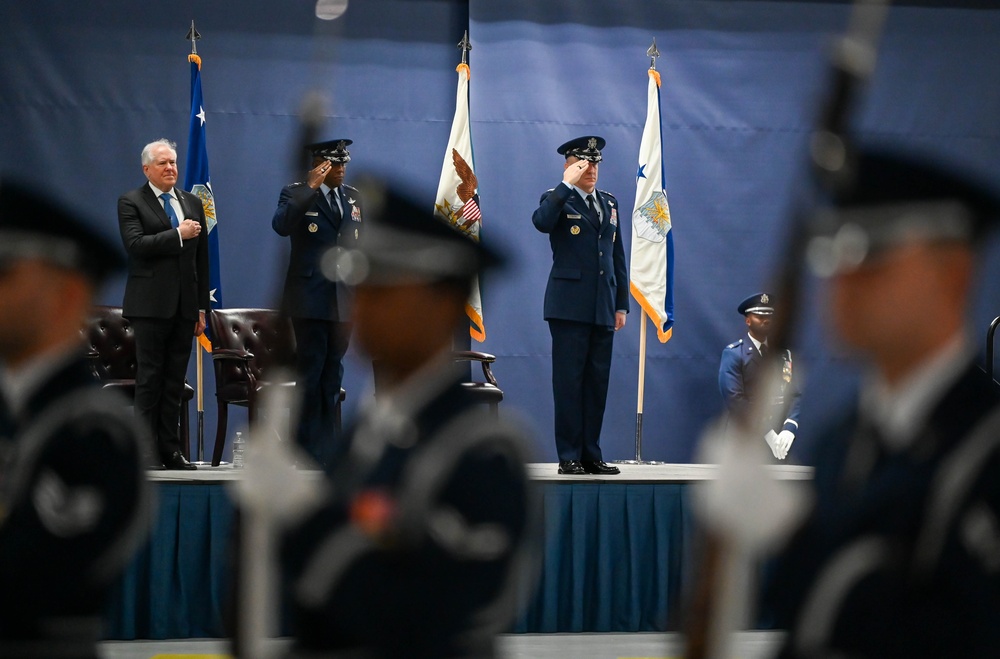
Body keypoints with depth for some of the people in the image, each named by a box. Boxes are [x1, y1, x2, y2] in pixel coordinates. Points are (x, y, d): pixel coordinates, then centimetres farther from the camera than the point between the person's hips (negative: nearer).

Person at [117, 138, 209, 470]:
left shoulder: (192, 203, 16)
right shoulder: (131, 202, 0)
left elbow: (202, 258, 16)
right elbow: (135, 244, -15)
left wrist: (202, 308, 11)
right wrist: (177, 235, -17)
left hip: (184, 305, 5)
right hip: (150, 305, -5)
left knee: (175, 380, 6)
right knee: (149, 377, -4)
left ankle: (170, 447, 9)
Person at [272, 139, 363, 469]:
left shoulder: (353, 197, 14)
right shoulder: (296, 194, -3)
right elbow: (281, 225, -22)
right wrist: (310, 187, -25)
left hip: (343, 299, 5)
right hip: (310, 298, -5)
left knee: (333, 372, 9)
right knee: (311, 371, -6)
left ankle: (328, 447, 13)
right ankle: (309, 450, -3)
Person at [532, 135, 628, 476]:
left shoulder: (609, 203, 17)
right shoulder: (559, 200, 0)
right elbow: (541, 221, -26)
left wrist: (621, 304, 14)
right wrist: (567, 184, -20)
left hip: (603, 307, 6)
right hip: (570, 305, -5)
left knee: (597, 382, 6)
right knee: (569, 381, -4)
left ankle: (591, 454, 11)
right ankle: (569, 457, -1)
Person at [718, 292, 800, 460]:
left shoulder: (784, 354, 15)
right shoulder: (733, 354, -3)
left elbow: (794, 394, 8)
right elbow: (734, 399, -12)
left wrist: (789, 428, -11)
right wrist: (766, 432, -18)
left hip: (780, 439, 5)